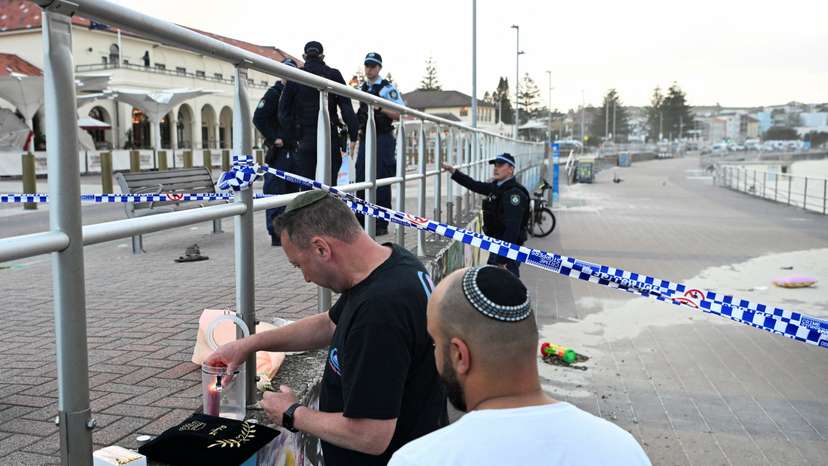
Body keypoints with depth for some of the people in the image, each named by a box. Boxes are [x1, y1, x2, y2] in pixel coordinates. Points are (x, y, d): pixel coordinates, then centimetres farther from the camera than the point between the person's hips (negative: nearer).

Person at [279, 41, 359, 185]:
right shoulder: (334, 75, 0)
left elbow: (284, 108, 3)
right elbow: (346, 106, -6)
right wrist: (353, 134, -4)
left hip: (305, 137, 1)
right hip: (330, 138, -1)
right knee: (329, 183, 4)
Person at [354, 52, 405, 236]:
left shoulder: (387, 88, -5)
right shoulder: (361, 89, 15)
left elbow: (400, 115, -10)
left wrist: (380, 108, -20)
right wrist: (357, 127, 12)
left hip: (383, 140, -6)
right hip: (365, 138, 6)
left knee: (381, 182, -5)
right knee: (361, 180, 5)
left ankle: (382, 224, 1)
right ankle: (361, 220, 12)